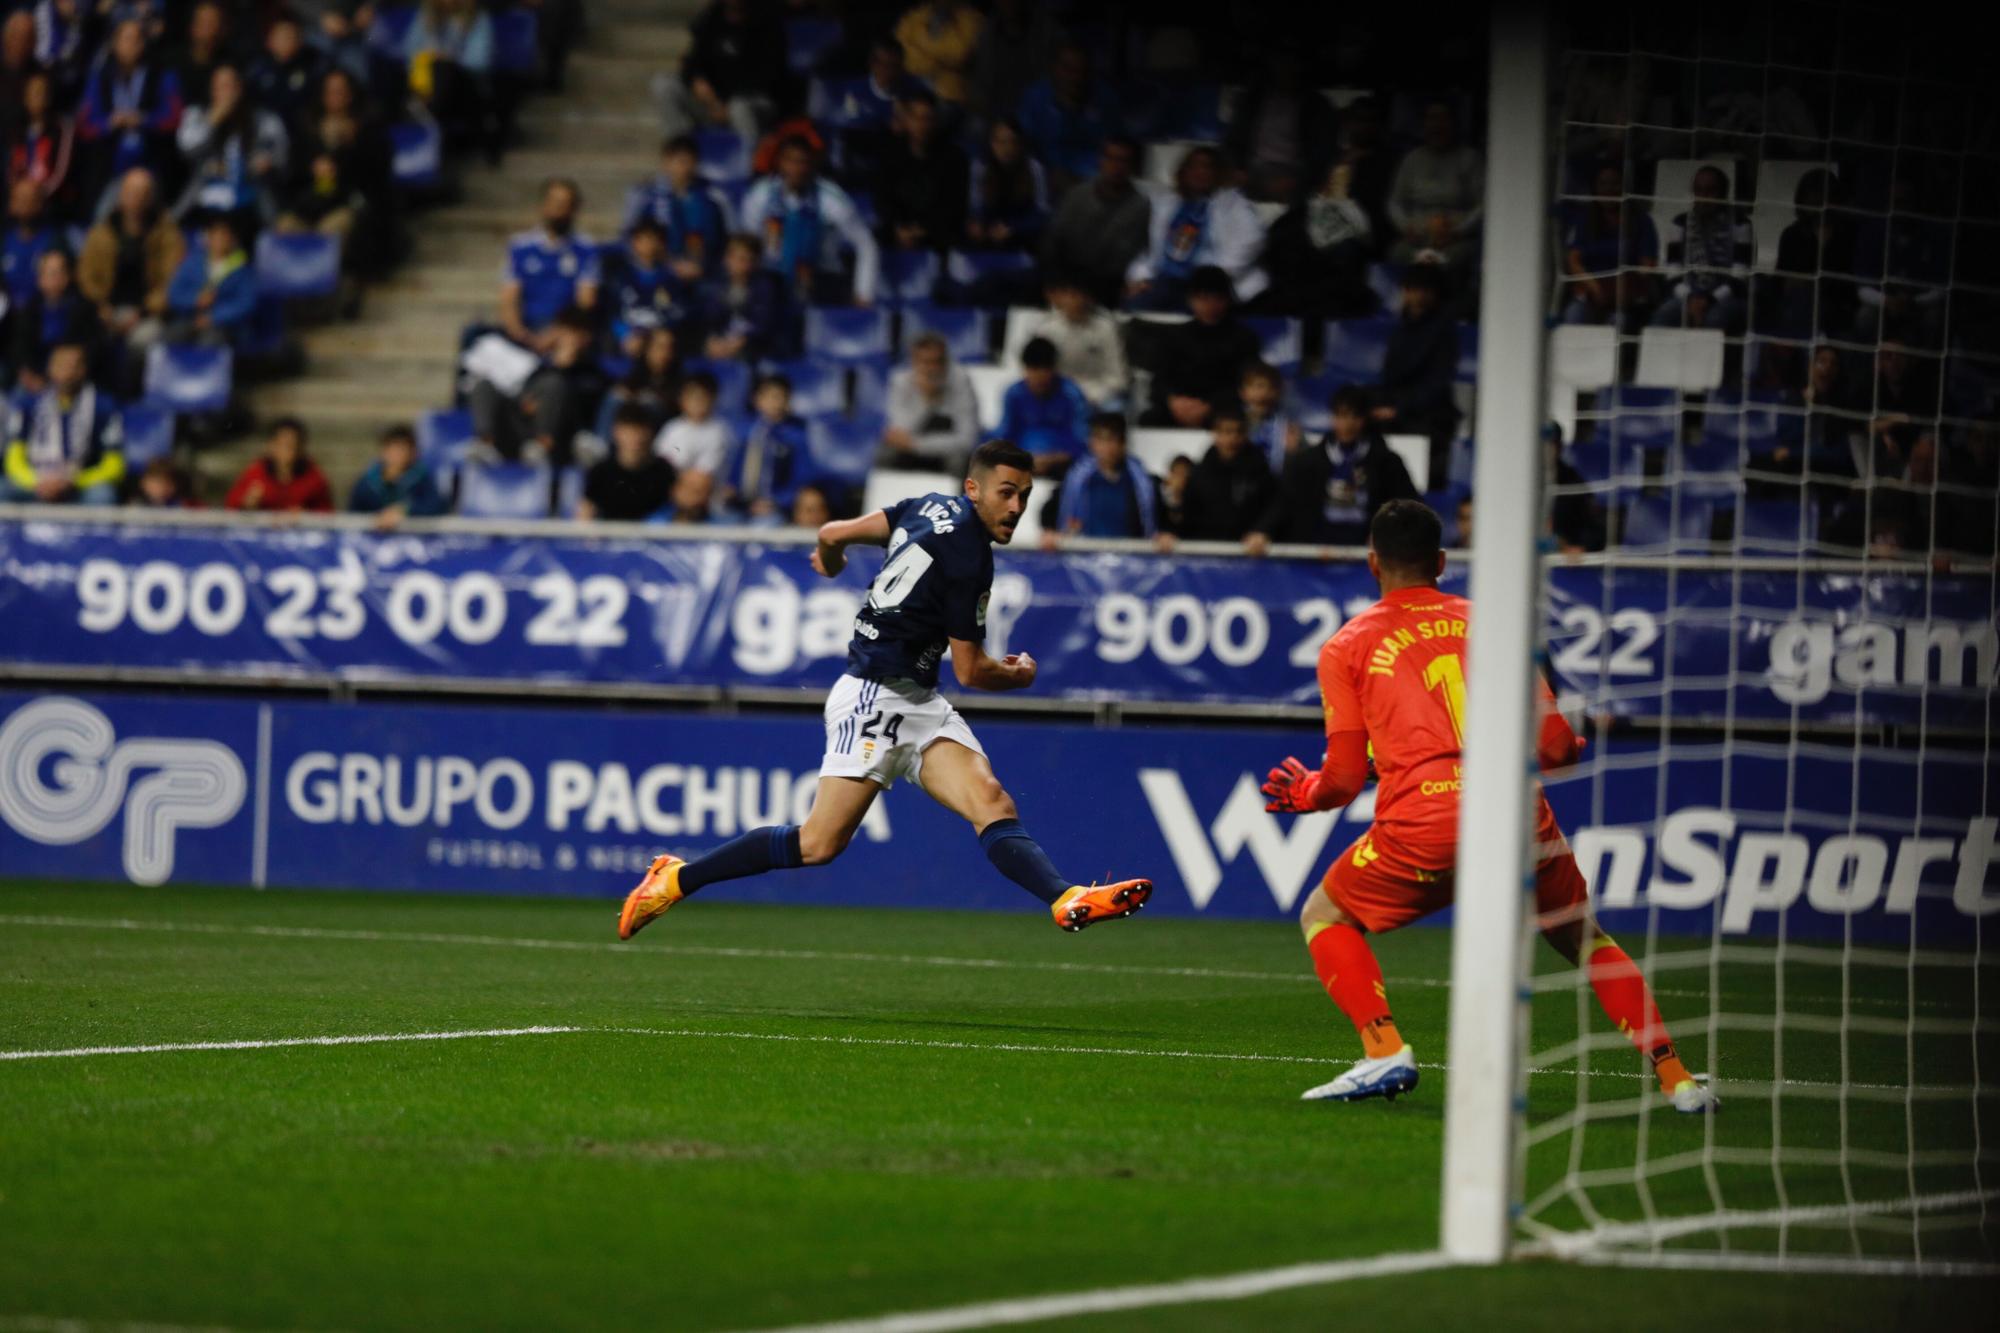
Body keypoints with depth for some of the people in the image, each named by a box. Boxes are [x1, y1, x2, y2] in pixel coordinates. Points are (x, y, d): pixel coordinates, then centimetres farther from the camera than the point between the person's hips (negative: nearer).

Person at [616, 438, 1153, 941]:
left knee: (993, 804, -14)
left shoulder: (935, 509, 10)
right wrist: (1020, 675, 12)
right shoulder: (968, 557, -16)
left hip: (919, 704, 10)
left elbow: (833, 533, 18)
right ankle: (679, 878, 2)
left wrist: (830, 561, 42)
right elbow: (971, 672, -9)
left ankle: (1068, 902, -34)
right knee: (820, 843, -12)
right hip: (876, 696, -10)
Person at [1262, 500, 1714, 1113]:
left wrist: (1306, 794, 31)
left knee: (1325, 918, 20)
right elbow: (1553, 745, 12)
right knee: (1587, 941, 26)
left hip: (1423, 826, -3)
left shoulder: (1347, 647, 12)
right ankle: (1673, 1076, 13)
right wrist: (1581, 747, 36)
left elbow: (1344, 778, 8)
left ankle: (1385, 1050, -3)